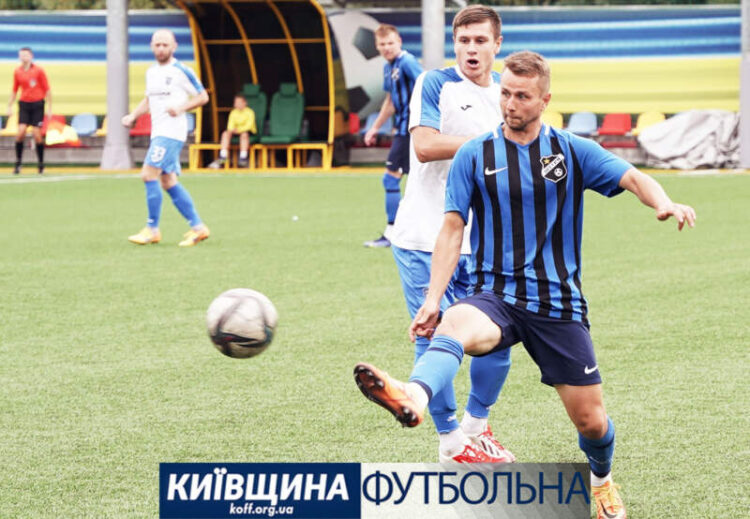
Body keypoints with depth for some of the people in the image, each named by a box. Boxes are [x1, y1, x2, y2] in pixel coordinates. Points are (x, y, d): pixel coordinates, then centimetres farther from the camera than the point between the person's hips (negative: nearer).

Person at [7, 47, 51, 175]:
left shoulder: (38, 70, -4)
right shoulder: (17, 72, 7)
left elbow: (47, 90, -1)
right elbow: (14, 91, 16)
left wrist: (49, 108, -4)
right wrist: (10, 106, 10)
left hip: (37, 103, -2)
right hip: (24, 104, 2)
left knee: (37, 134, -5)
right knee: (21, 131, -12)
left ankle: (41, 164, 8)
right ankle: (18, 162, -4)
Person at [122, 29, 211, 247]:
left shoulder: (181, 71, -7)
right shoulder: (151, 72, 15)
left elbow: (203, 96, -4)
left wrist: (181, 108, -19)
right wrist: (133, 116, 13)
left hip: (172, 132, -8)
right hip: (158, 132, 8)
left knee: (149, 174, -15)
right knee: (168, 182, 7)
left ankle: (152, 229, -10)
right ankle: (198, 227, 12)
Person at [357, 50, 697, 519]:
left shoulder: (573, 151, 4)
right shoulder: (474, 156, 4)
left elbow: (633, 178, -8)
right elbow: (453, 229, 3)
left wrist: (663, 202, -32)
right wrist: (433, 298, -8)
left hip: (559, 302, 1)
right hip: (498, 297, -1)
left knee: (590, 418, 3)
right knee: (455, 324, -37)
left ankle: (603, 480, 38)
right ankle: (415, 395, -70)